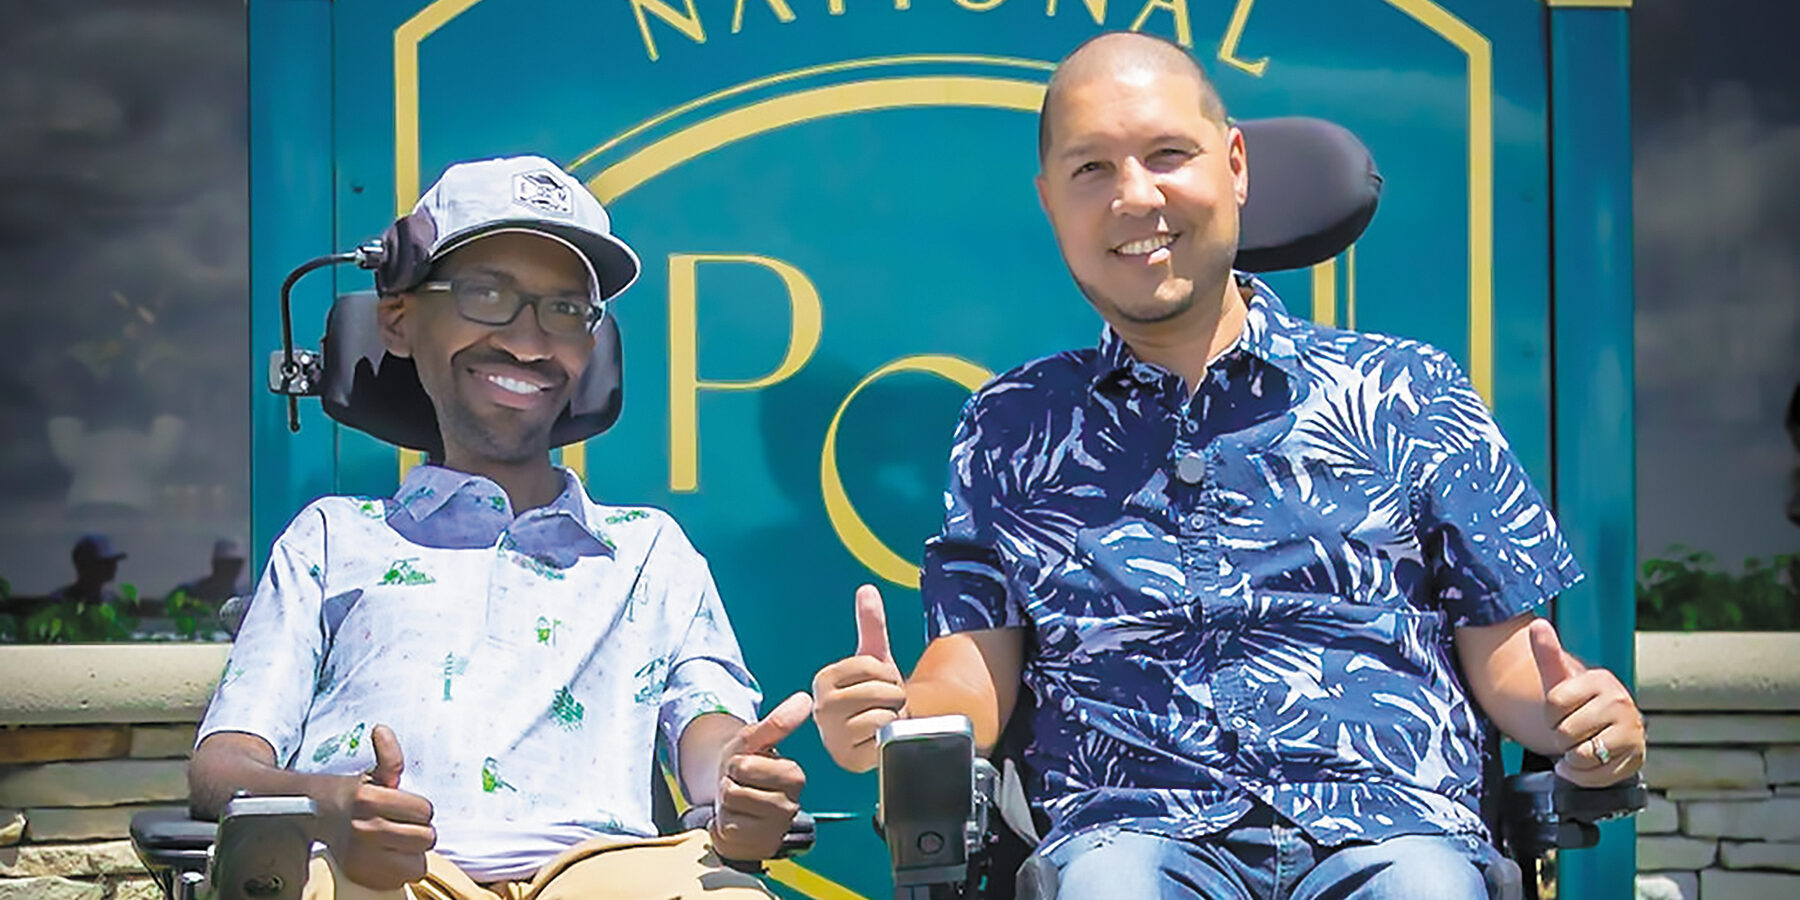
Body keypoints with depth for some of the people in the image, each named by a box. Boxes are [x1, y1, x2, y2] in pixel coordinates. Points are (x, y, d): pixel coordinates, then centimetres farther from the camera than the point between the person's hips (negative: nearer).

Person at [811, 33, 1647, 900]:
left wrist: (1578, 714, -9)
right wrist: (885, 720, -11)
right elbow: (974, 672, 12)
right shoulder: (1009, 429, 20)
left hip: (1388, 819, 0)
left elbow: (1502, 649, 13)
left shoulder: (1407, 393, 16)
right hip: (1131, 827, 0)